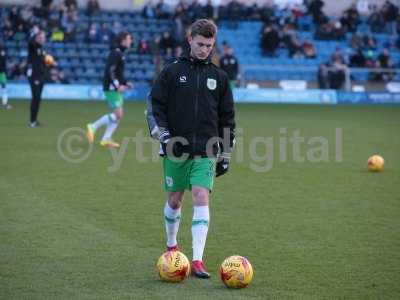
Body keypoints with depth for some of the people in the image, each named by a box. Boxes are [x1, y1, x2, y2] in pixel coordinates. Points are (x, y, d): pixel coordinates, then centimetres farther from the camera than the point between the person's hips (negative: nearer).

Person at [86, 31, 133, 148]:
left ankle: (106, 139, 11)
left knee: (119, 114, 8)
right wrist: (118, 85, -27)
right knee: (118, 114, -11)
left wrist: (125, 83, 16)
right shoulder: (115, 53, -14)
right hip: (112, 88, -10)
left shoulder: (120, 53, 16)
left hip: (116, 88, 10)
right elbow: (110, 71, -23)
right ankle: (93, 127, -3)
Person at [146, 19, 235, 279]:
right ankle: (171, 246, 35)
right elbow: (154, 105, 2)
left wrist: (226, 154, 10)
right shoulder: (172, 71, 1)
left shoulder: (219, 77, 7)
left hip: (205, 152, 0)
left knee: (202, 198, -13)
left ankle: (198, 260, -17)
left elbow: (227, 117, 12)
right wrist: (162, 134, -11)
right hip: (175, 149, 0)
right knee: (175, 200, 10)